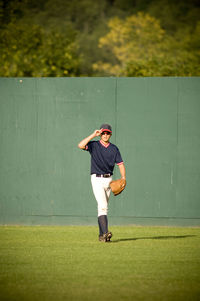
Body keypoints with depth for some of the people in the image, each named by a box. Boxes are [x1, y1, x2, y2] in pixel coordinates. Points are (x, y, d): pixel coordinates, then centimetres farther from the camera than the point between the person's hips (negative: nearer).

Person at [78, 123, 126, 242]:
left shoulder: (114, 148, 9)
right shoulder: (94, 145, -1)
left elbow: (120, 164, 6)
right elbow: (81, 145, -20)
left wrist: (123, 179, -8)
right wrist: (93, 135, -17)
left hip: (108, 180, 4)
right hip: (97, 179, -4)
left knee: (103, 207, 9)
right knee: (103, 206, -18)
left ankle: (102, 235, 14)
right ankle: (105, 232, -28)